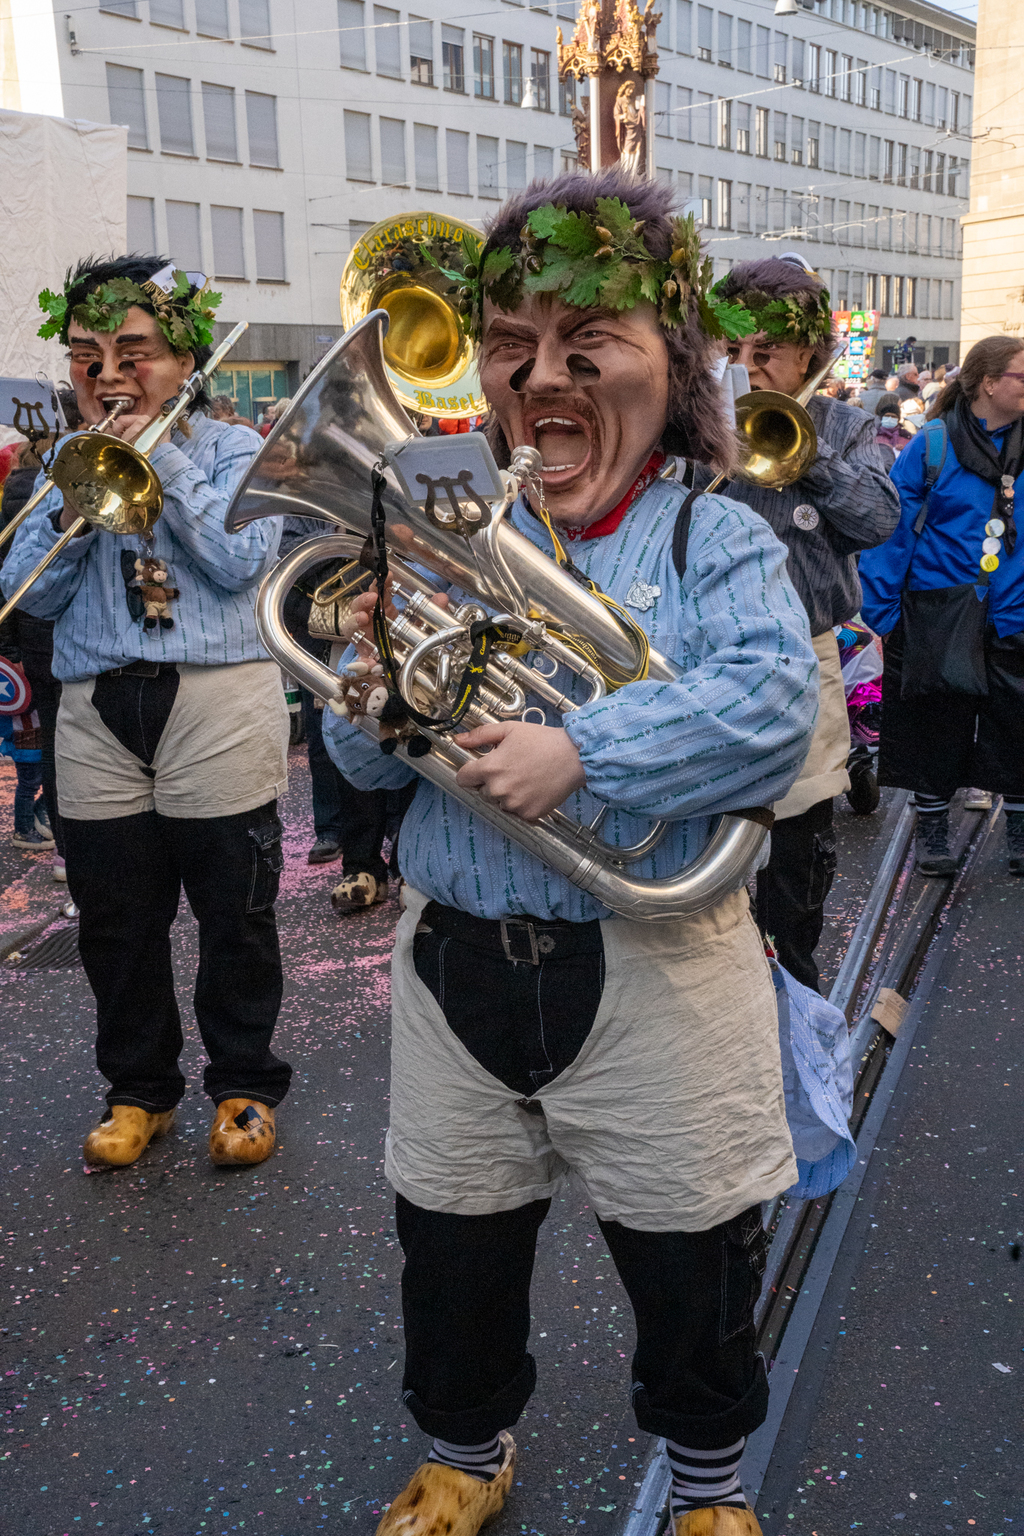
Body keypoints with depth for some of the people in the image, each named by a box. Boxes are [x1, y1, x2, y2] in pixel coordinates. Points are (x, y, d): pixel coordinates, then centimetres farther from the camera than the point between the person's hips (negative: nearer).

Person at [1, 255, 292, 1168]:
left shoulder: (235, 450, 5)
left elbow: (242, 561, -12)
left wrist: (161, 456, -10)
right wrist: (78, 506, -10)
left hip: (220, 706, -3)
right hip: (97, 714, 4)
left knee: (235, 914, 3)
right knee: (116, 922, 9)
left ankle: (246, 1087, 22)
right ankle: (140, 1089, 28)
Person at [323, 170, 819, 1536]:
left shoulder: (719, 539, -4)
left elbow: (773, 710, -22)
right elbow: (362, 764, 3)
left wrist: (584, 753, -31)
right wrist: (374, 689, -19)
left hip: (655, 966, -3)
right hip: (458, 960, 4)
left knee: (691, 1264, 15)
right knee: (453, 1245, 20)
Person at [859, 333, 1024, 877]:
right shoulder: (933, 445, -5)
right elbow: (893, 526, -6)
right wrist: (881, 609, -10)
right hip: (940, 616, -3)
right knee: (938, 730, 8)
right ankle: (932, 834, 25)